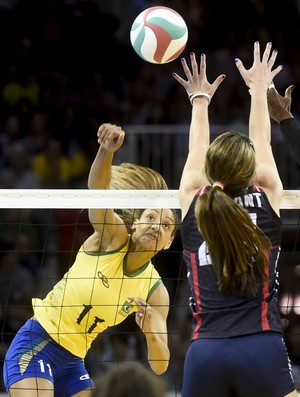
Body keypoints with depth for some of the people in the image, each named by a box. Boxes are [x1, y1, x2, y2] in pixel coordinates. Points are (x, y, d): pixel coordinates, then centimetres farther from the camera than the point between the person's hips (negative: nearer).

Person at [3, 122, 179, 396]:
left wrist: (150, 329, -26)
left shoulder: (155, 291, 1)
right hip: (35, 344, -6)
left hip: (72, 363, 6)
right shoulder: (113, 237, -7)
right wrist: (106, 150, -47)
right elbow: (97, 188, -27)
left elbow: (160, 366, -4)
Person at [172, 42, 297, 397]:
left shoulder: (193, 203, 8)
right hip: (262, 349, -2)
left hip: (205, 352, 2)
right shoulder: (267, 200, 5)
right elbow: (262, 144, 22)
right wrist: (259, 89, 38)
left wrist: (200, 100, 44)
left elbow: (197, 153, 28)